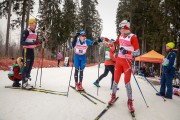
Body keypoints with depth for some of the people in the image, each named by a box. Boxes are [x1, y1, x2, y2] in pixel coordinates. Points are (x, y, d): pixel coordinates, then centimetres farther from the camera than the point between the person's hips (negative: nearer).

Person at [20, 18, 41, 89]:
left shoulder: (35, 33, 13)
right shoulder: (26, 32, -11)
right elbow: (22, 42, -18)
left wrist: (40, 43, -2)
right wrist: (31, 43, -30)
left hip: (32, 51, 8)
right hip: (26, 51, -8)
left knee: (30, 67, 9)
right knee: (26, 67, -7)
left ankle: (26, 82, 19)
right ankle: (24, 83, -2)